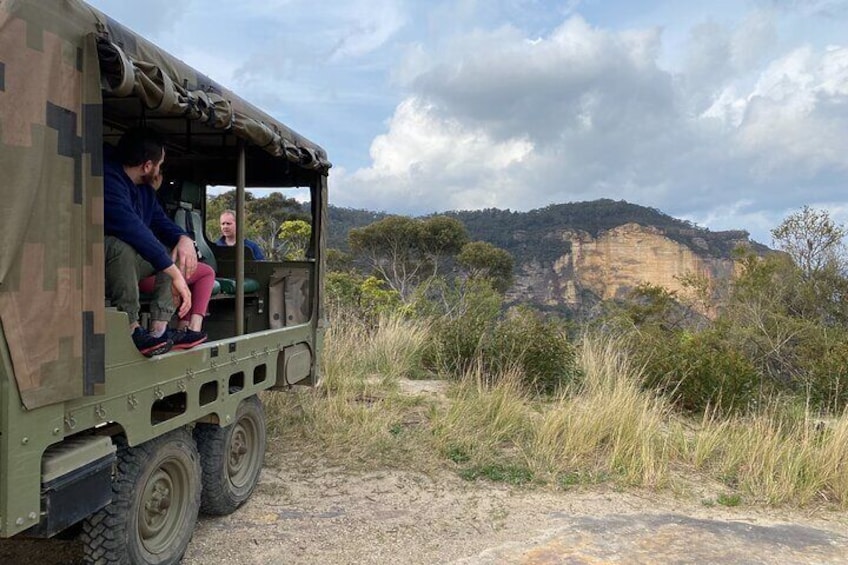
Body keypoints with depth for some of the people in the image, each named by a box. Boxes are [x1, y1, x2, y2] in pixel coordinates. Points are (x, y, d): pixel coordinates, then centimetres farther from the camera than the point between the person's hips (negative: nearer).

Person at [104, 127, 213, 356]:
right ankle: (132, 329, -30)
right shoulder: (109, 179, -22)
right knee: (120, 245, -42)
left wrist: (184, 238, -13)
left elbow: (160, 221, 12)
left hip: (133, 265, 9)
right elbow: (133, 229, -32)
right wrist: (175, 273, -33)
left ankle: (159, 329, -17)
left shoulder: (145, 189, 7)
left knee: (205, 272, 3)